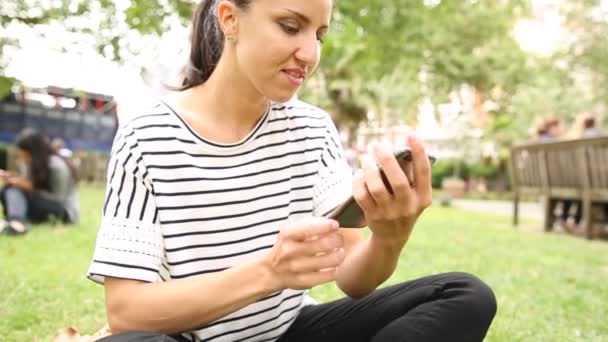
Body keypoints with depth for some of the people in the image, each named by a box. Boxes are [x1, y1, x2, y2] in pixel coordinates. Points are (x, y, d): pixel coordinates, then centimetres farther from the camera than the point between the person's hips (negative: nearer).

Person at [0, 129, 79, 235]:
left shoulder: (57, 166, -20)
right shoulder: (27, 164, 2)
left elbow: (59, 199, -17)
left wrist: (31, 187, -23)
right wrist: (13, 180, -12)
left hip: (64, 212, -7)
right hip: (41, 205, 7)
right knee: (9, 189, -17)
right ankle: (16, 222, -37)